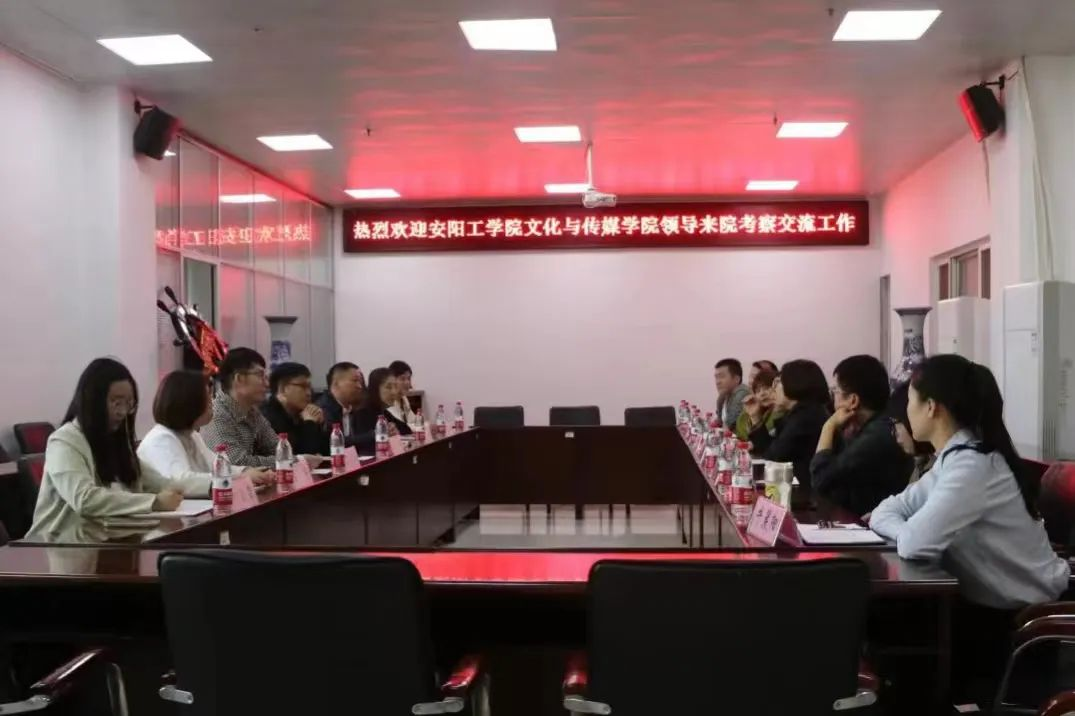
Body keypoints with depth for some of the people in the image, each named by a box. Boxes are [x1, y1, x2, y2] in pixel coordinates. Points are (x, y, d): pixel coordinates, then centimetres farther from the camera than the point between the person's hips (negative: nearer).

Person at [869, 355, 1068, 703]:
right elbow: (887, 510, 5)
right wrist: (910, 532, -16)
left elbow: (915, 544, -32)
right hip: (990, 603, 7)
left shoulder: (972, 465, -24)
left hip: (1021, 618, -7)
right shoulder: (955, 457, 5)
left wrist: (910, 532, -10)